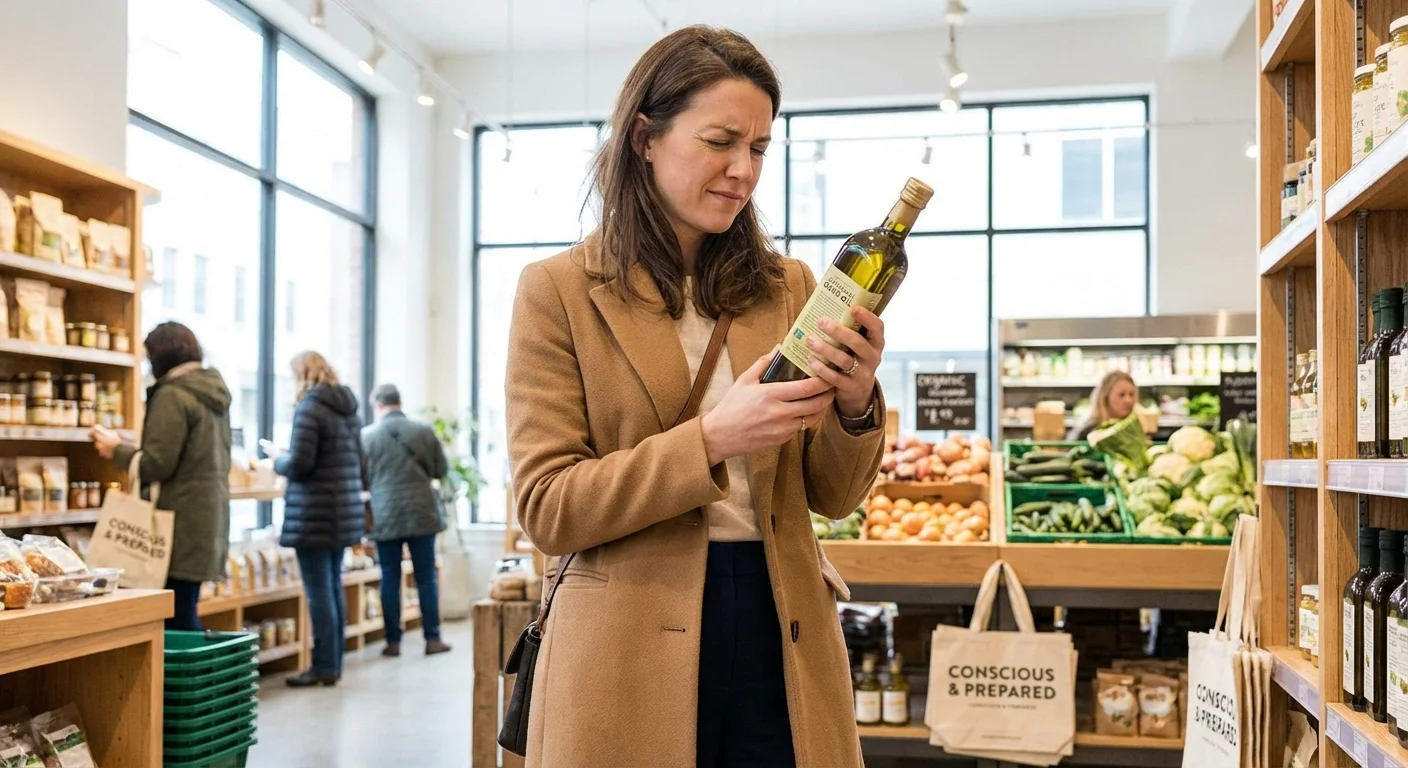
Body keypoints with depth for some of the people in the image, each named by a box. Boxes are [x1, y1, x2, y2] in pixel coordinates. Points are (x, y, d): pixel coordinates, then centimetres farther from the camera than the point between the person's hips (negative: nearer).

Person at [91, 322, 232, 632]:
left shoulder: (172, 395, -11)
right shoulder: (214, 393, 14)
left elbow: (157, 465, -15)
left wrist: (117, 450, 2)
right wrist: (132, 449, 20)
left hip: (182, 523, -9)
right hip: (210, 516, 9)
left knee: (177, 617, -5)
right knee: (185, 613, 14)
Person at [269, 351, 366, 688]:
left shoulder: (309, 407, -11)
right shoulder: (348, 407, 12)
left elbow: (300, 464, -17)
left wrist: (278, 458, 4)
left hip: (314, 512, -8)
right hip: (344, 511, 8)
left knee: (319, 592, -3)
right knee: (334, 587, 13)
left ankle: (324, 667, 1)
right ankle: (334, 663, 18)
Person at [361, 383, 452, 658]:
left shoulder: (367, 435, -4)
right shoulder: (425, 430, -2)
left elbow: (362, 477, 2)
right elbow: (441, 470, 6)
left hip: (385, 516, -1)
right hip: (421, 513, 1)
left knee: (390, 579, 7)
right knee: (426, 577, 7)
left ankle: (393, 641, 10)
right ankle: (432, 638, 9)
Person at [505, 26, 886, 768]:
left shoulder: (787, 287, 8)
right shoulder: (558, 290, -4)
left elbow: (830, 496, 7)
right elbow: (547, 508, -9)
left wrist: (855, 404, -14)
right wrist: (711, 439, -21)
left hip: (780, 637, 3)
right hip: (633, 657, -3)